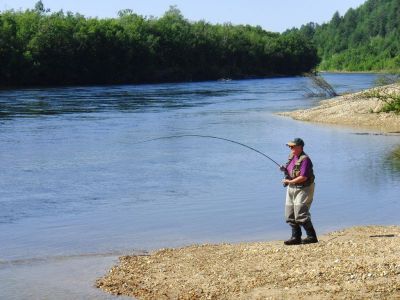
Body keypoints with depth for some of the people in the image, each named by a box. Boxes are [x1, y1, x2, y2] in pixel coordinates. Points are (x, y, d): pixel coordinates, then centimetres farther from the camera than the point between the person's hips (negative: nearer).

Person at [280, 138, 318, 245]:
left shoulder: (304, 159, -18)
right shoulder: (292, 156, 10)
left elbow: (303, 177, -25)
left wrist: (289, 181, -17)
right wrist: (285, 169, 0)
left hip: (303, 189, -10)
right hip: (292, 188, 10)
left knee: (301, 214, -14)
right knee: (290, 215, 9)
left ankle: (312, 236, -6)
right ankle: (296, 237, 16)